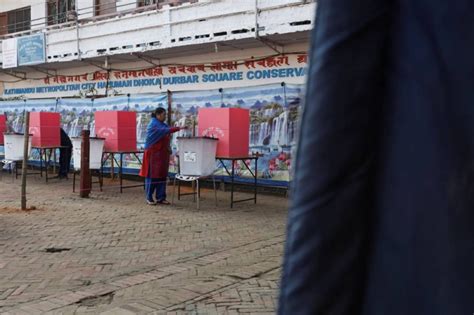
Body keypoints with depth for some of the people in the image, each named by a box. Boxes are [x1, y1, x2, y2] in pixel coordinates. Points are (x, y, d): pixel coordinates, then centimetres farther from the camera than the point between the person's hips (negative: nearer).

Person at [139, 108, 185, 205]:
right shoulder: (153, 124, -11)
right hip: (153, 154, -7)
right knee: (152, 175, -2)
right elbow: (165, 131, -28)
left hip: (162, 154, 8)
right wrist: (178, 128, -34)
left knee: (162, 175, 6)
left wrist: (168, 149, 4)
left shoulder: (163, 124, 14)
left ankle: (160, 198, 11)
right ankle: (149, 198, 6)